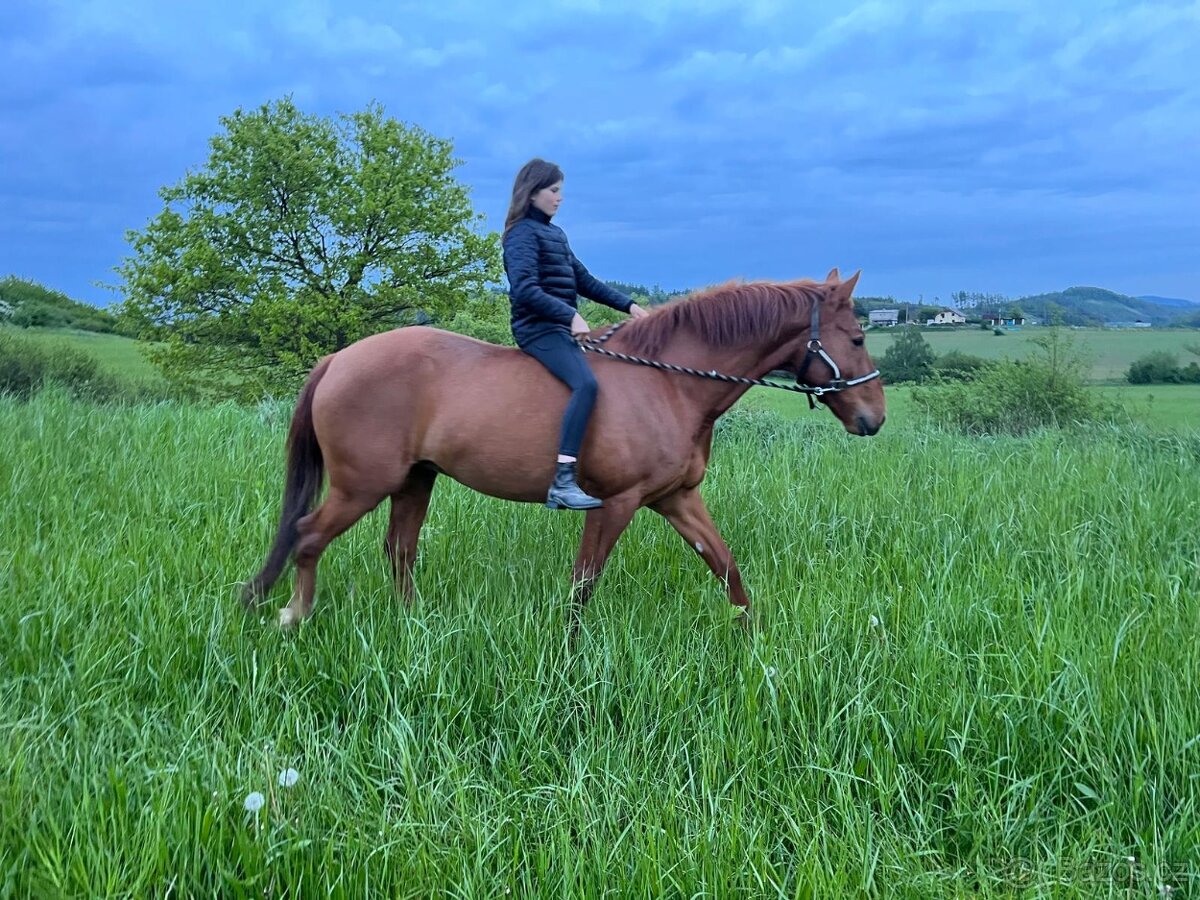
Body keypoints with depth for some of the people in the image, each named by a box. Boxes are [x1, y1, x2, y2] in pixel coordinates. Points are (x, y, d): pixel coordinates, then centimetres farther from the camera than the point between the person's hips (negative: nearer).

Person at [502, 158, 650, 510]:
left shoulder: (555, 234, 20)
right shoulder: (523, 233, -8)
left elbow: (585, 281, 21)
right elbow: (524, 289, -21)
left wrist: (628, 305, 11)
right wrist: (570, 316, -29)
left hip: (561, 328, 10)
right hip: (538, 329, -10)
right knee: (586, 383, -31)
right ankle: (562, 482, -36)